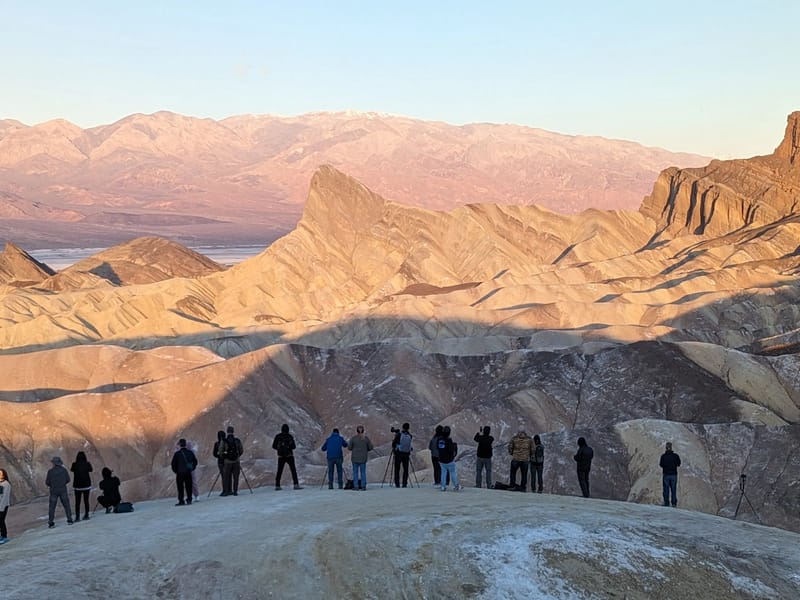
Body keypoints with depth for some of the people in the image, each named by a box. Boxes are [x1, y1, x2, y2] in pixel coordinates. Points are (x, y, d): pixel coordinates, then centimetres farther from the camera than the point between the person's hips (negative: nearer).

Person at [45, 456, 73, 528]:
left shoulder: (50, 471, -11)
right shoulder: (64, 470, -5)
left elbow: (47, 482, -8)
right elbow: (68, 480, 1)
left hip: (54, 490, -2)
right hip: (63, 490, 2)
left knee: (52, 507, 5)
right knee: (66, 505, 11)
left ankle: (51, 522, 3)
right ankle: (69, 520, 11)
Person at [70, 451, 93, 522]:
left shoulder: (74, 465, -12)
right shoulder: (87, 464, -10)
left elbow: (71, 469, 10)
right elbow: (90, 470, 11)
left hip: (77, 485, -1)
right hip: (86, 485, 1)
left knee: (77, 502, 6)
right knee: (86, 501, 12)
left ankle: (77, 517, 2)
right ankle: (86, 515, 15)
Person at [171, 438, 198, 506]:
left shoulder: (177, 453, -9)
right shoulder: (190, 452, 4)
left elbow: (173, 464, -6)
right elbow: (195, 461, 12)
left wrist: (175, 471, 9)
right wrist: (192, 468, 20)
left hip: (180, 473, -4)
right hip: (188, 472, 4)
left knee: (180, 487, 1)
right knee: (188, 486, 11)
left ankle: (181, 501, -1)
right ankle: (189, 499, 11)